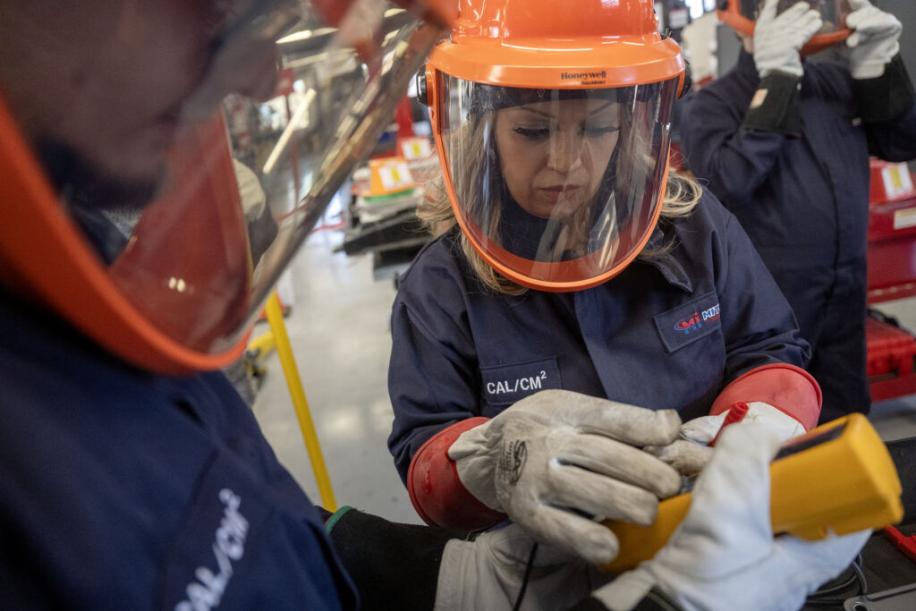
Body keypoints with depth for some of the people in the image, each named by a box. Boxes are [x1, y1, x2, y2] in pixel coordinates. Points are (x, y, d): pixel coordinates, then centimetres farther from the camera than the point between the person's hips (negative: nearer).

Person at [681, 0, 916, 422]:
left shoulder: (839, 83, 7)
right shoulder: (714, 103, -10)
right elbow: (729, 181, -27)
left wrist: (879, 65, -6)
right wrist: (777, 83, -24)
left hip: (846, 297, 6)